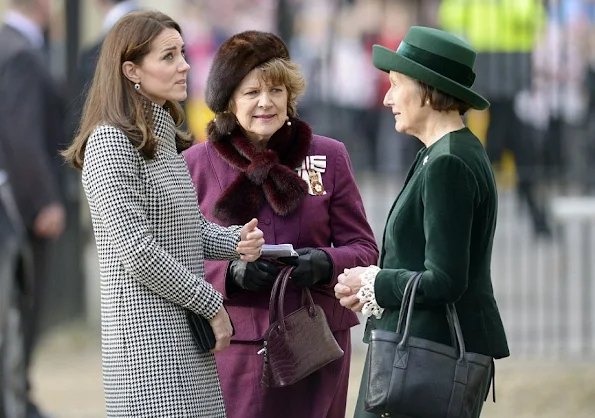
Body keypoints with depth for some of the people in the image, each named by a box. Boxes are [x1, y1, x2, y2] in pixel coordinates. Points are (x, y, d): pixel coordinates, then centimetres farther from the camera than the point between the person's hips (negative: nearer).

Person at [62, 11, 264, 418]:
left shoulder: (166, 137, 16)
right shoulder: (111, 141, -12)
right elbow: (137, 251, -18)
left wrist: (236, 240, 0)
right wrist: (211, 304, -11)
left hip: (187, 333, 9)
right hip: (147, 335, -9)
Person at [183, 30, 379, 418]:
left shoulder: (329, 157, 8)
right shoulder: (195, 164, 4)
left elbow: (364, 249, 8)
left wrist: (325, 264, -14)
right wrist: (230, 273, -16)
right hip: (234, 346, -1)